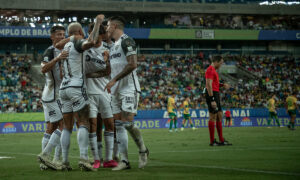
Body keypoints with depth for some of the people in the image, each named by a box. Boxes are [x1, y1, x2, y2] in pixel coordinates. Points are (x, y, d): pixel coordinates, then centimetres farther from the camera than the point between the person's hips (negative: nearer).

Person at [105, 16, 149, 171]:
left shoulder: (126, 41, -9)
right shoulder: (114, 46, 21)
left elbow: (132, 64, -19)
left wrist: (114, 80, -18)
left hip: (129, 89, -9)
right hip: (116, 90, 9)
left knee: (127, 122, -14)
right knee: (119, 126, 2)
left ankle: (143, 150, 8)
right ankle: (124, 161, 2)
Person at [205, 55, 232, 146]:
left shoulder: (213, 70, 20)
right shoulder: (210, 70, -13)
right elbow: (209, 85, -21)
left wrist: (223, 85, 15)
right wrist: (212, 100, -25)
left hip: (216, 95, 11)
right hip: (212, 95, -11)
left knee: (219, 116, 11)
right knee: (213, 117, -8)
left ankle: (221, 140, 15)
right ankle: (212, 141, -6)